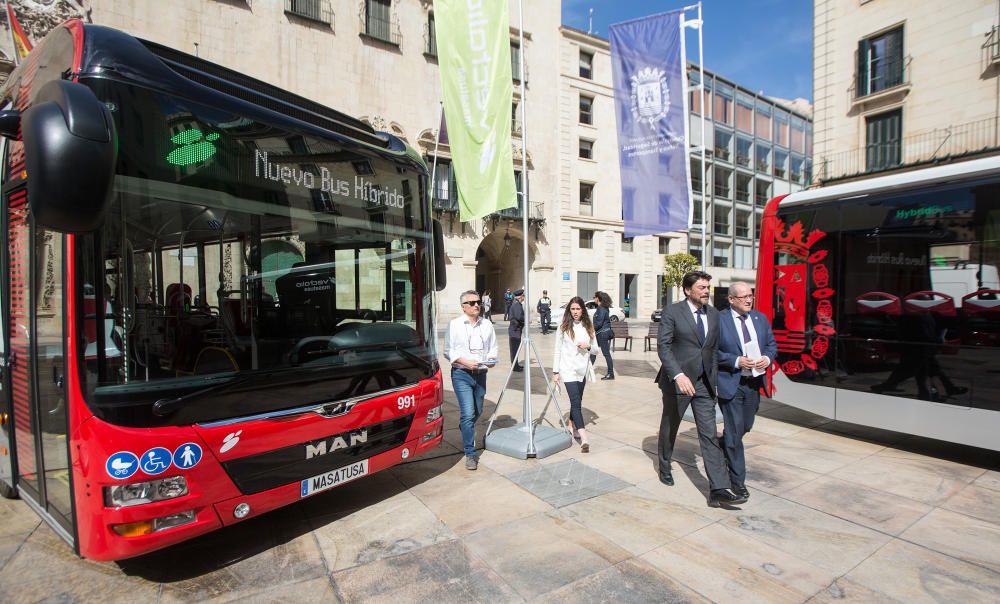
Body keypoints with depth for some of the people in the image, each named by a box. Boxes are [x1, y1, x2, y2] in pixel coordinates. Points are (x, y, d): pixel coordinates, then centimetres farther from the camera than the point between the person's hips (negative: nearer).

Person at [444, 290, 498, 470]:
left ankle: (464, 430, 50)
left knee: (478, 411, 18)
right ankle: (470, 454, 1)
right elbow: (448, 351, -5)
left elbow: (493, 347, 14)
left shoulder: (487, 324, 8)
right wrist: (465, 362, -18)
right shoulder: (455, 324, -4)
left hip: (480, 374, 5)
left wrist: (491, 359, -7)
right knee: (468, 413, -11)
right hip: (461, 374, -5)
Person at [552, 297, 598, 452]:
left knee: (577, 401, 13)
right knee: (576, 402, -12)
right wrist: (555, 371, -3)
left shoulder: (588, 327, 6)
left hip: (583, 369, 4)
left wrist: (588, 346, -12)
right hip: (568, 369, -4)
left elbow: (596, 349, 11)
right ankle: (584, 439, -18)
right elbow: (558, 350, 0)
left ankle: (572, 427, 34)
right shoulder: (563, 327, -2)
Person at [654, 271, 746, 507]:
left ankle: (718, 490, 3)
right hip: (677, 381, -4)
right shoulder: (672, 312, -11)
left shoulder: (714, 314, 6)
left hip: (704, 382, 4)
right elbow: (663, 346, -17)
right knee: (669, 428, 15)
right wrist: (678, 375, -28)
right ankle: (664, 467, 39)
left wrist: (714, 378, 9)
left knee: (710, 435, 0)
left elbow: (714, 348, 13)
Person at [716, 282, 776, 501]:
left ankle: (722, 448, 48)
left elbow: (772, 344, 13)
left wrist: (767, 358, -7)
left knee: (745, 427, 19)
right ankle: (738, 479, 13)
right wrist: (737, 361, -21)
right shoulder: (719, 320, -11)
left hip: (754, 382, 6)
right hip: (730, 383, -6)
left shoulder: (760, 318, 7)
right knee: (735, 431, -1)